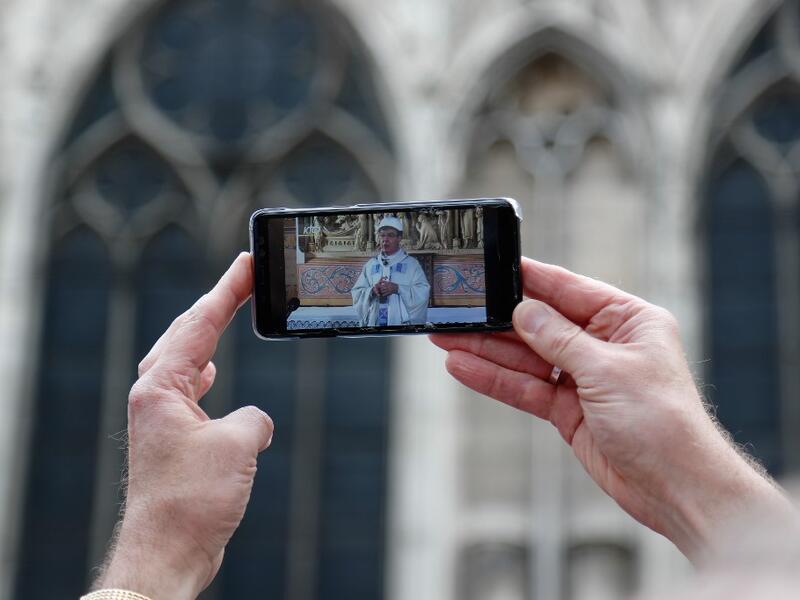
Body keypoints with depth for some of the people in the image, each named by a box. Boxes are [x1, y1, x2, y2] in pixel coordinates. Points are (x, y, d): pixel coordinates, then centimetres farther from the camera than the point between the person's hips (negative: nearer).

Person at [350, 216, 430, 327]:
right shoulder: (370, 265, 15)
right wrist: (372, 291, -10)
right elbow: (356, 293, 11)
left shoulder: (411, 264, 5)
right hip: (374, 323, 3)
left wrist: (397, 288, -15)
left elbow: (423, 292, -5)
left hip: (403, 323, -3)